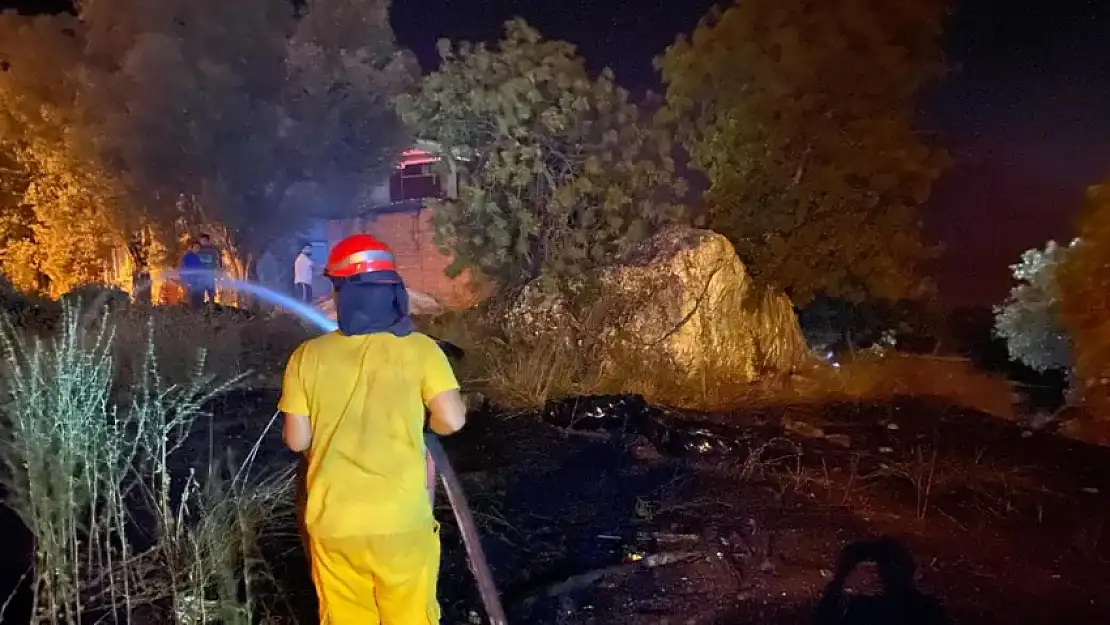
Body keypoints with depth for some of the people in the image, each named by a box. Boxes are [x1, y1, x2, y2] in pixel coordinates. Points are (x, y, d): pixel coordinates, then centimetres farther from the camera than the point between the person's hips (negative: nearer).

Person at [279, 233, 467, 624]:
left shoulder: (308, 356, -3)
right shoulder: (420, 349, -8)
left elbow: (296, 440, 0)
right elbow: (452, 421, -13)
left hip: (332, 523, 2)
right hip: (401, 521, -2)